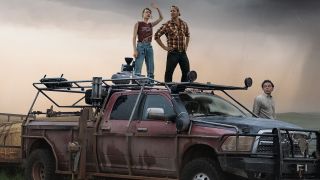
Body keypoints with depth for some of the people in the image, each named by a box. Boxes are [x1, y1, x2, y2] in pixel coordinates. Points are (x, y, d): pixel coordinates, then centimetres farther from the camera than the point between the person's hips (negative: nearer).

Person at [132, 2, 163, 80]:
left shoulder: (150, 25, 14)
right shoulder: (138, 24, 0)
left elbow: (161, 18, 13)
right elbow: (134, 38, -5)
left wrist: (157, 8, 2)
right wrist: (135, 50, -14)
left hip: (149, 47, 6)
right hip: (140, 46, -6)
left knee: (151, 70, 3)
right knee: (138, 70, -12)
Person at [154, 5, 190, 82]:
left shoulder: (184, 24, 9)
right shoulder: (167, 25, -5)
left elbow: (187, 35, 27)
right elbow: (156, 36, -3)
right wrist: (164, 47, -6)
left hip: (183, 53, 5)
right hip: (173, 53, -4)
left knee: (186, 72, 5)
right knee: (169, 73, -5)